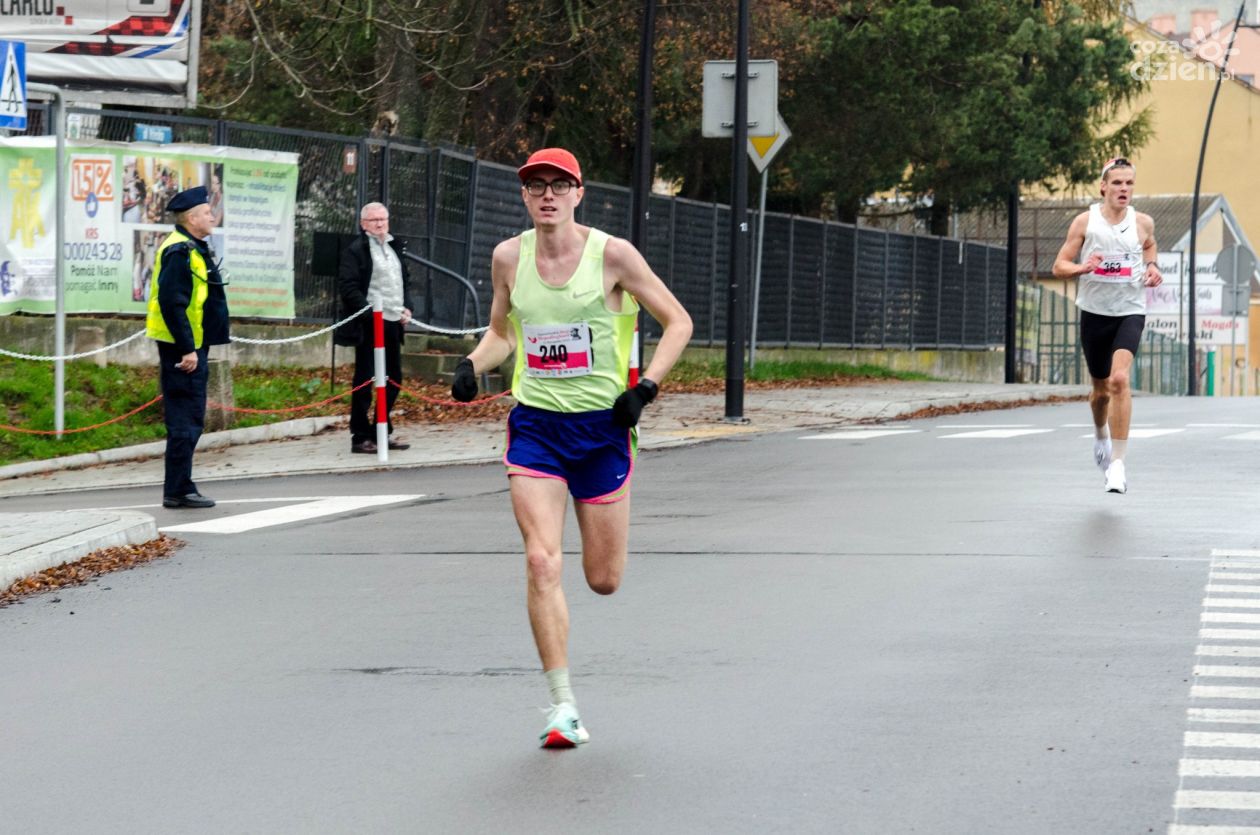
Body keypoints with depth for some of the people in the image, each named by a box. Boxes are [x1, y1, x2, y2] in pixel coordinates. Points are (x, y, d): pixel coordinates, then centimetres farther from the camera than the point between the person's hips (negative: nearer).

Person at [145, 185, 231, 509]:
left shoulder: (195, 249, 17)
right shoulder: (179, 252, -17)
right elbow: (171, 304, -24)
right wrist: (187, 349, -24)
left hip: (193, 346, 11)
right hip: (183, 349, -11)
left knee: (189, 421, 13)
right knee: (184, 422, -7)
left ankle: (180, 488, 18)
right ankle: (178, 491, -3)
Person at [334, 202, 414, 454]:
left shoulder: (395, 248, 18)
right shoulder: (355, 251, -7)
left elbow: (404, 281, 26)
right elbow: (348, 287, -13)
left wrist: (406, 308, 8)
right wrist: (370, 311, -20)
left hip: (393, 323, 8)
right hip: (369, 326, -8)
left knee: (394, 380, 11)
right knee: (365, 381, -4)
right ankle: (360, 437, 0)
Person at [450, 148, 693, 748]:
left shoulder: (611, 254, -8)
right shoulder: (509, 258, 1)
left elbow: (678, 322, 0)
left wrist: (645, 388, -11)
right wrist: (472, 365, -2)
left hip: (602, 426, -1)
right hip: (534, 427, 1)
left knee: (603, 580, 7)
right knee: (542, 562, -15)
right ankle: (563, 707, -8)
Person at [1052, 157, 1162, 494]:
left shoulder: (1142, 222, -1)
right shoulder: (1085, 222, -4)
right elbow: (1059, 267, -2)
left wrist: (1153, 267, 3)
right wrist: (1083, 267, -22)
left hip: (1130, 312, -1)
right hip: (1095, 312, 1)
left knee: (1119, 379, -23)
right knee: (1101, 389, 13)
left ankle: (1117, 463, -22)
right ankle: (1101, 437, 48)